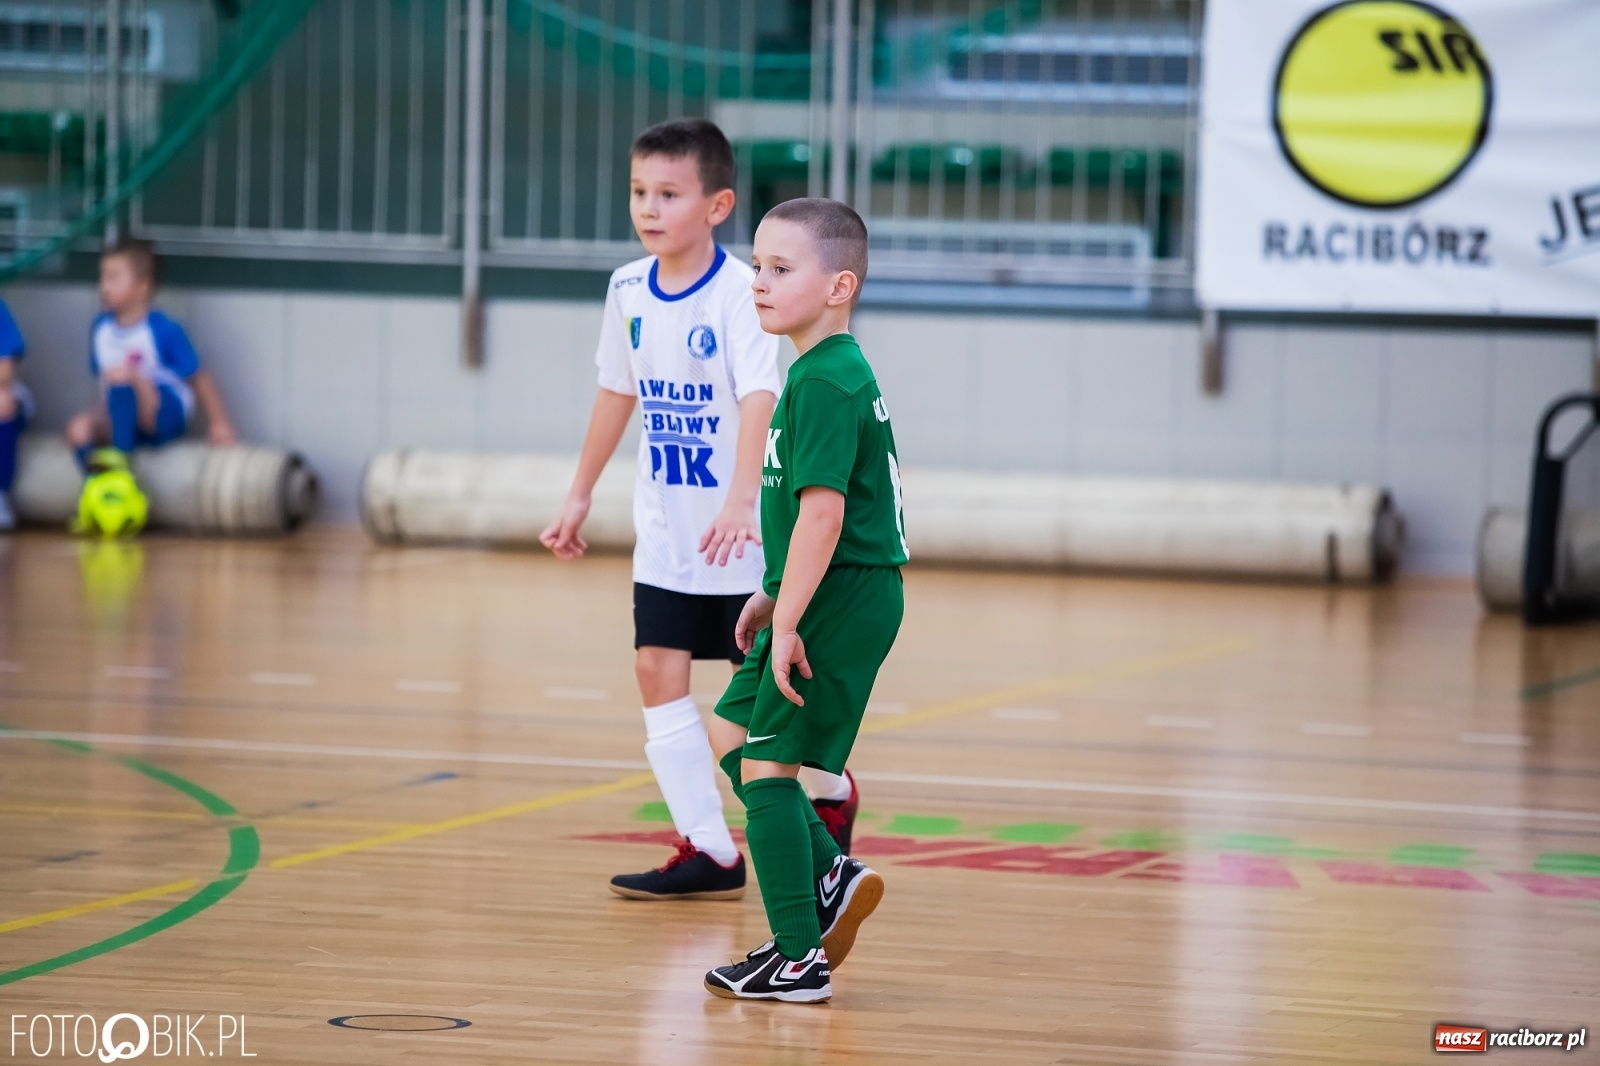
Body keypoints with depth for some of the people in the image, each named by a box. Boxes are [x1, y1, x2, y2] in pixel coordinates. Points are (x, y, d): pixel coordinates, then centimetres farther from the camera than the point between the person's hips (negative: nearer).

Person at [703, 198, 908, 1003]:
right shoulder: (834, 372, 14)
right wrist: (775, 597, 24)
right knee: (730, 735, 17)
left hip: (841, 601, -10)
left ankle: (799, 960, 0)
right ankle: (830, 880, 18)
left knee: (766, 763, -4)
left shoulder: (823, 383, -18)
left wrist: (788, 621, -23)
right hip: (831, 597, 10)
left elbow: (823, 510, -24)